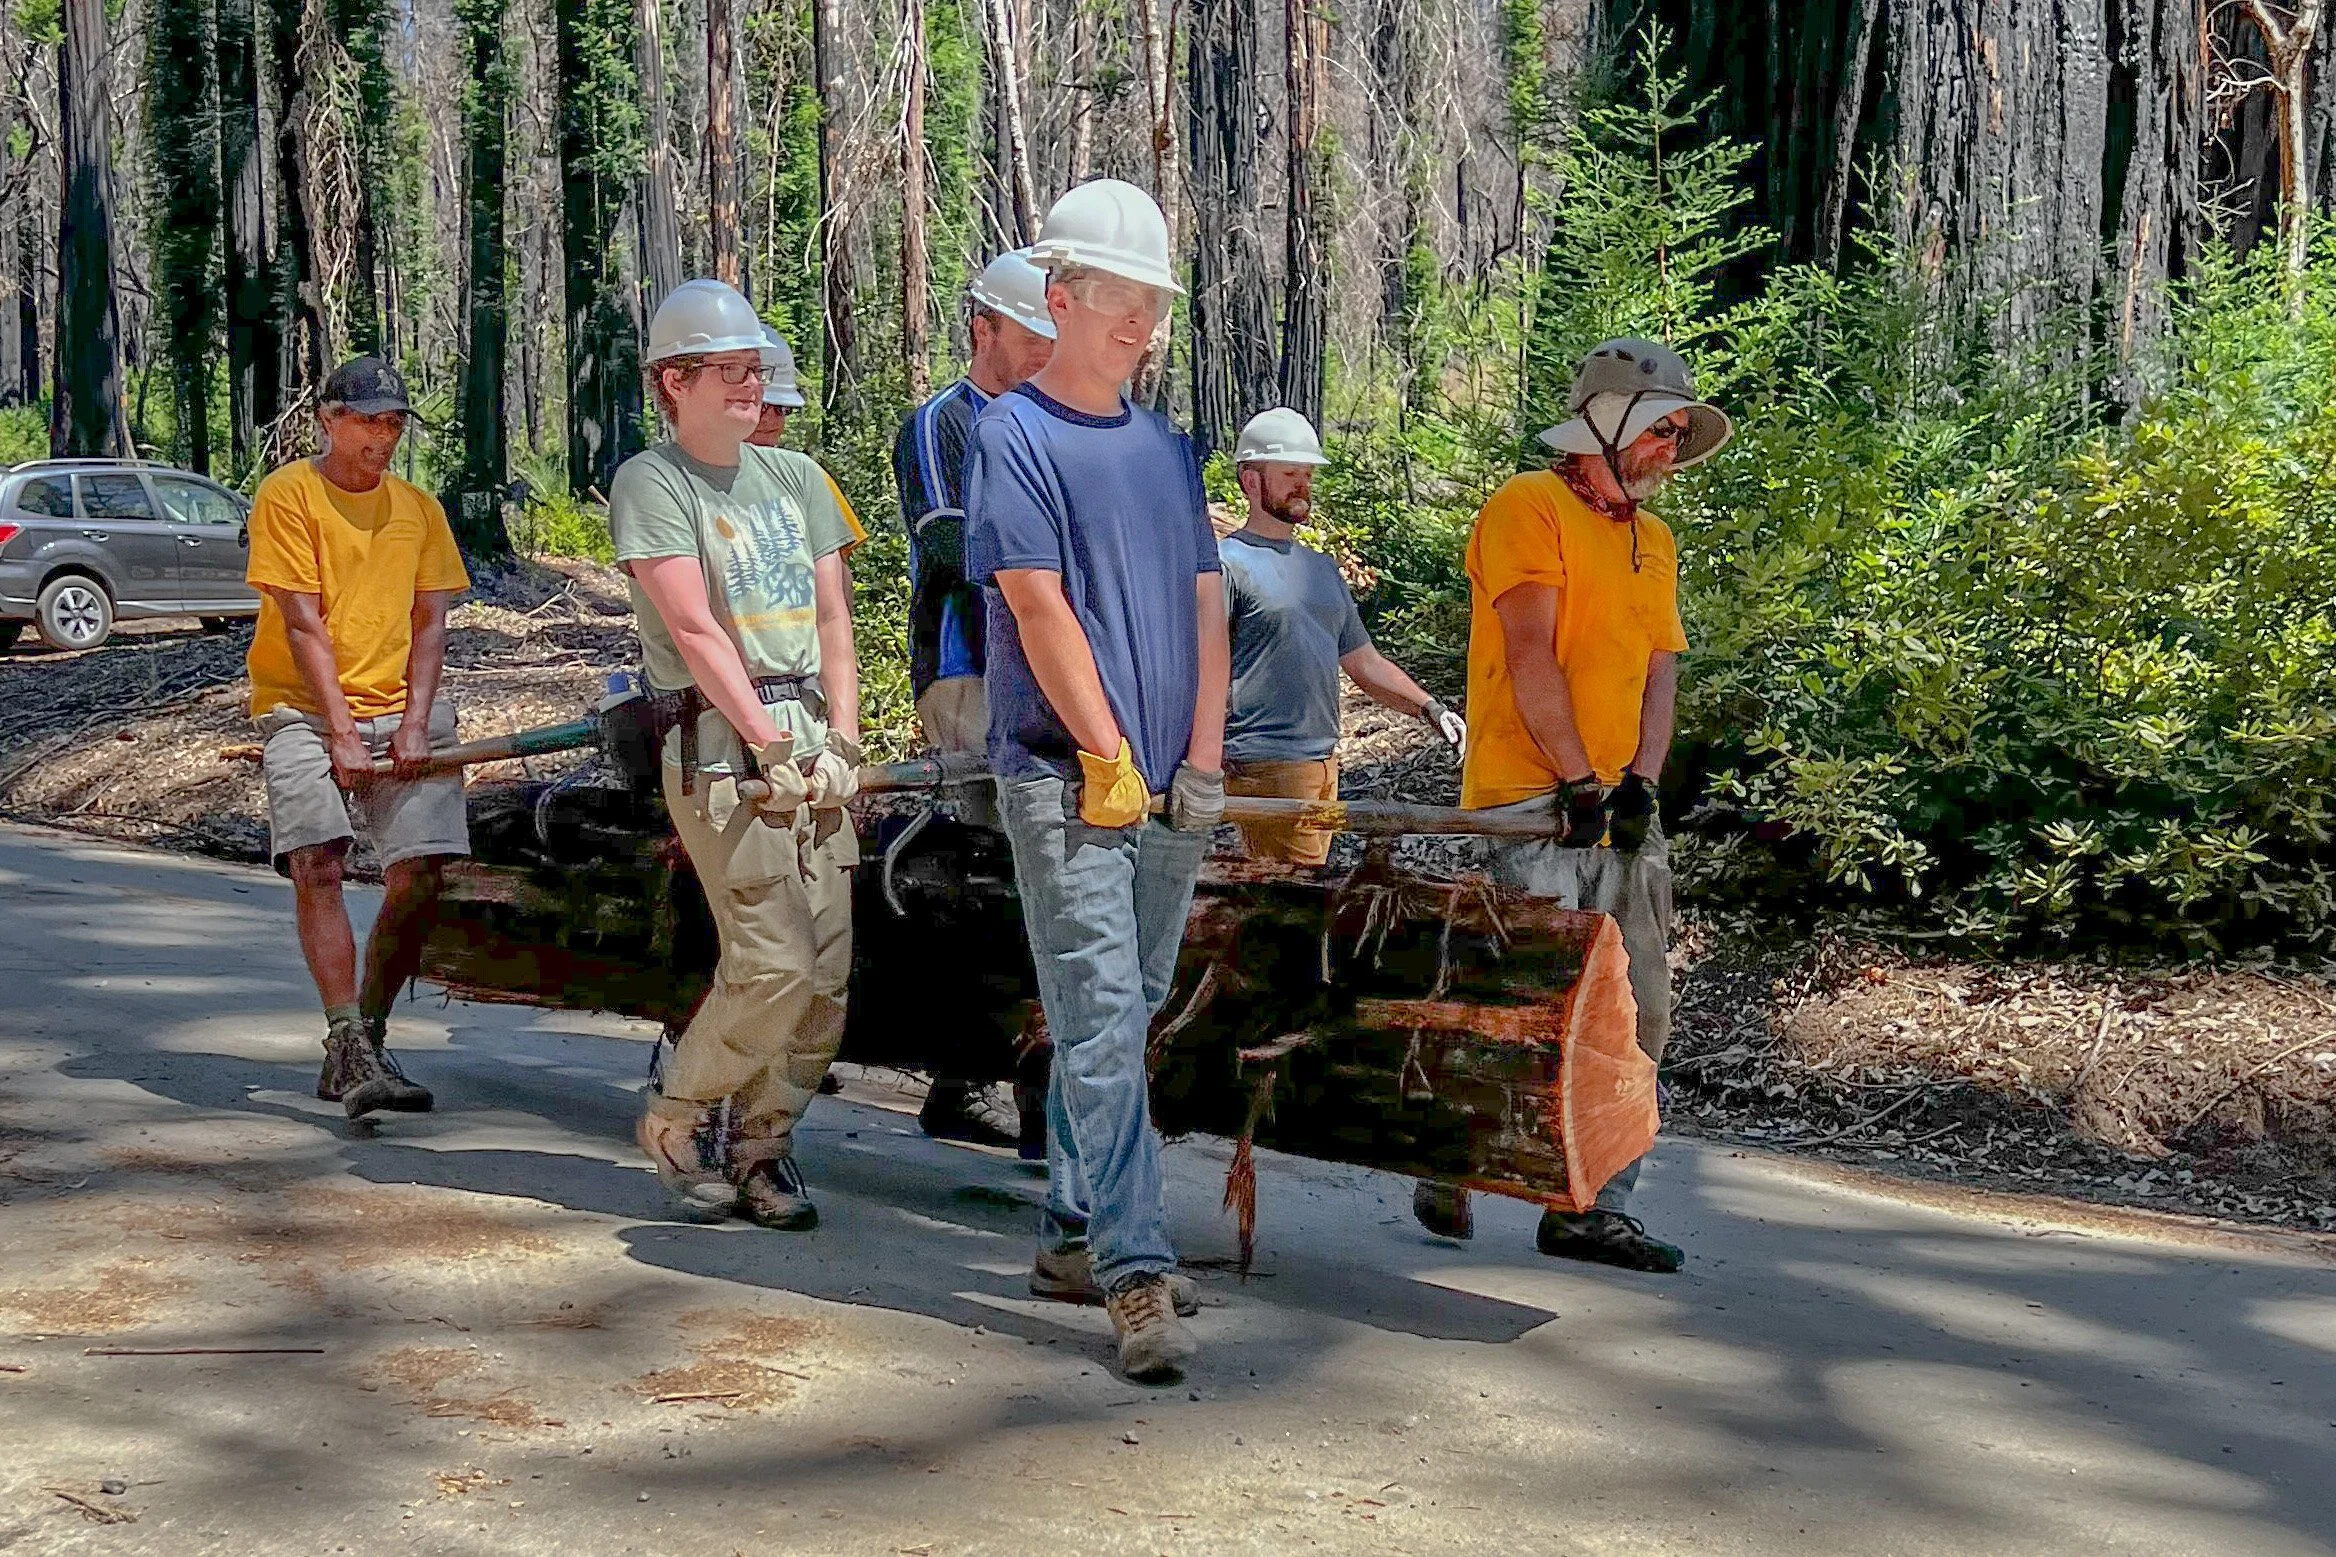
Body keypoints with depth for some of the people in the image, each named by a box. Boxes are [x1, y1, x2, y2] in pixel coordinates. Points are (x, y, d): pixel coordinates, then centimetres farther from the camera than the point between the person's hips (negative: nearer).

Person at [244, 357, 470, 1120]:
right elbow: (303, 625, -6)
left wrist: (414, 724, -6)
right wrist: (342, 733, -12)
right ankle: (349, 1044, -21)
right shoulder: (289, 495, 0)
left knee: (419, 873, -10)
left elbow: (430, 622, 9)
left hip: (401, 712, 3)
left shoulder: (418, 508, 14)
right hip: (305, 711, -3)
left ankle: (364, 1046, 2)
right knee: (318, 864, -19)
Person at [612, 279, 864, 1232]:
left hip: (812, 739, 6)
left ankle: (760, 1145, 15)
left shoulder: (796, 477, 18)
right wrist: (770, 745, -14)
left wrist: (841, 742, 2)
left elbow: (832, 617, 14)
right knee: (773, 964, -13)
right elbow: (695, 628, -10)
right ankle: (676, 1119, 10)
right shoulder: (651, 483, -1)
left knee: (827, 971, 1)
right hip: (719, 748, -6)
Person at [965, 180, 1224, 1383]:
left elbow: (1204, 607, 12)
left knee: (1124, 1014, 12)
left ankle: (1073, 1237, 24)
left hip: (1171, 790, 7)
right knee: (1099, 1021, -11)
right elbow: (1039, 607, -11)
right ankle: (1136, 1276, -13)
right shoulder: (1012, 435, -4)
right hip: (1063, 778, -7)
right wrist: (1107, 758, -14)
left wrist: (1203, 757, 1)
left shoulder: (1165, 446, 16)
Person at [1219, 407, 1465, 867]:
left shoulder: (1321, 567, 21)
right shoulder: (1230, 562, -5)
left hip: (1324, 759, 8)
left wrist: (1428, 707, 11)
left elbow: (1365, 662, 25)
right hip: (1264, 764, -8)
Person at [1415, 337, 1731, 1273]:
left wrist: (1640, 782, -4)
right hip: (1531, 803, -8)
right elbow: (1530, 655, -11)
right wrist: (1578, 783, -15)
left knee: (1638, 1017, 3)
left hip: (1620, 808, 8)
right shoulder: (1529, 507, -3)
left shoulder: (1654, 541, 21)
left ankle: (1591, 1208, 10)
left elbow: (1659, 673, 13)